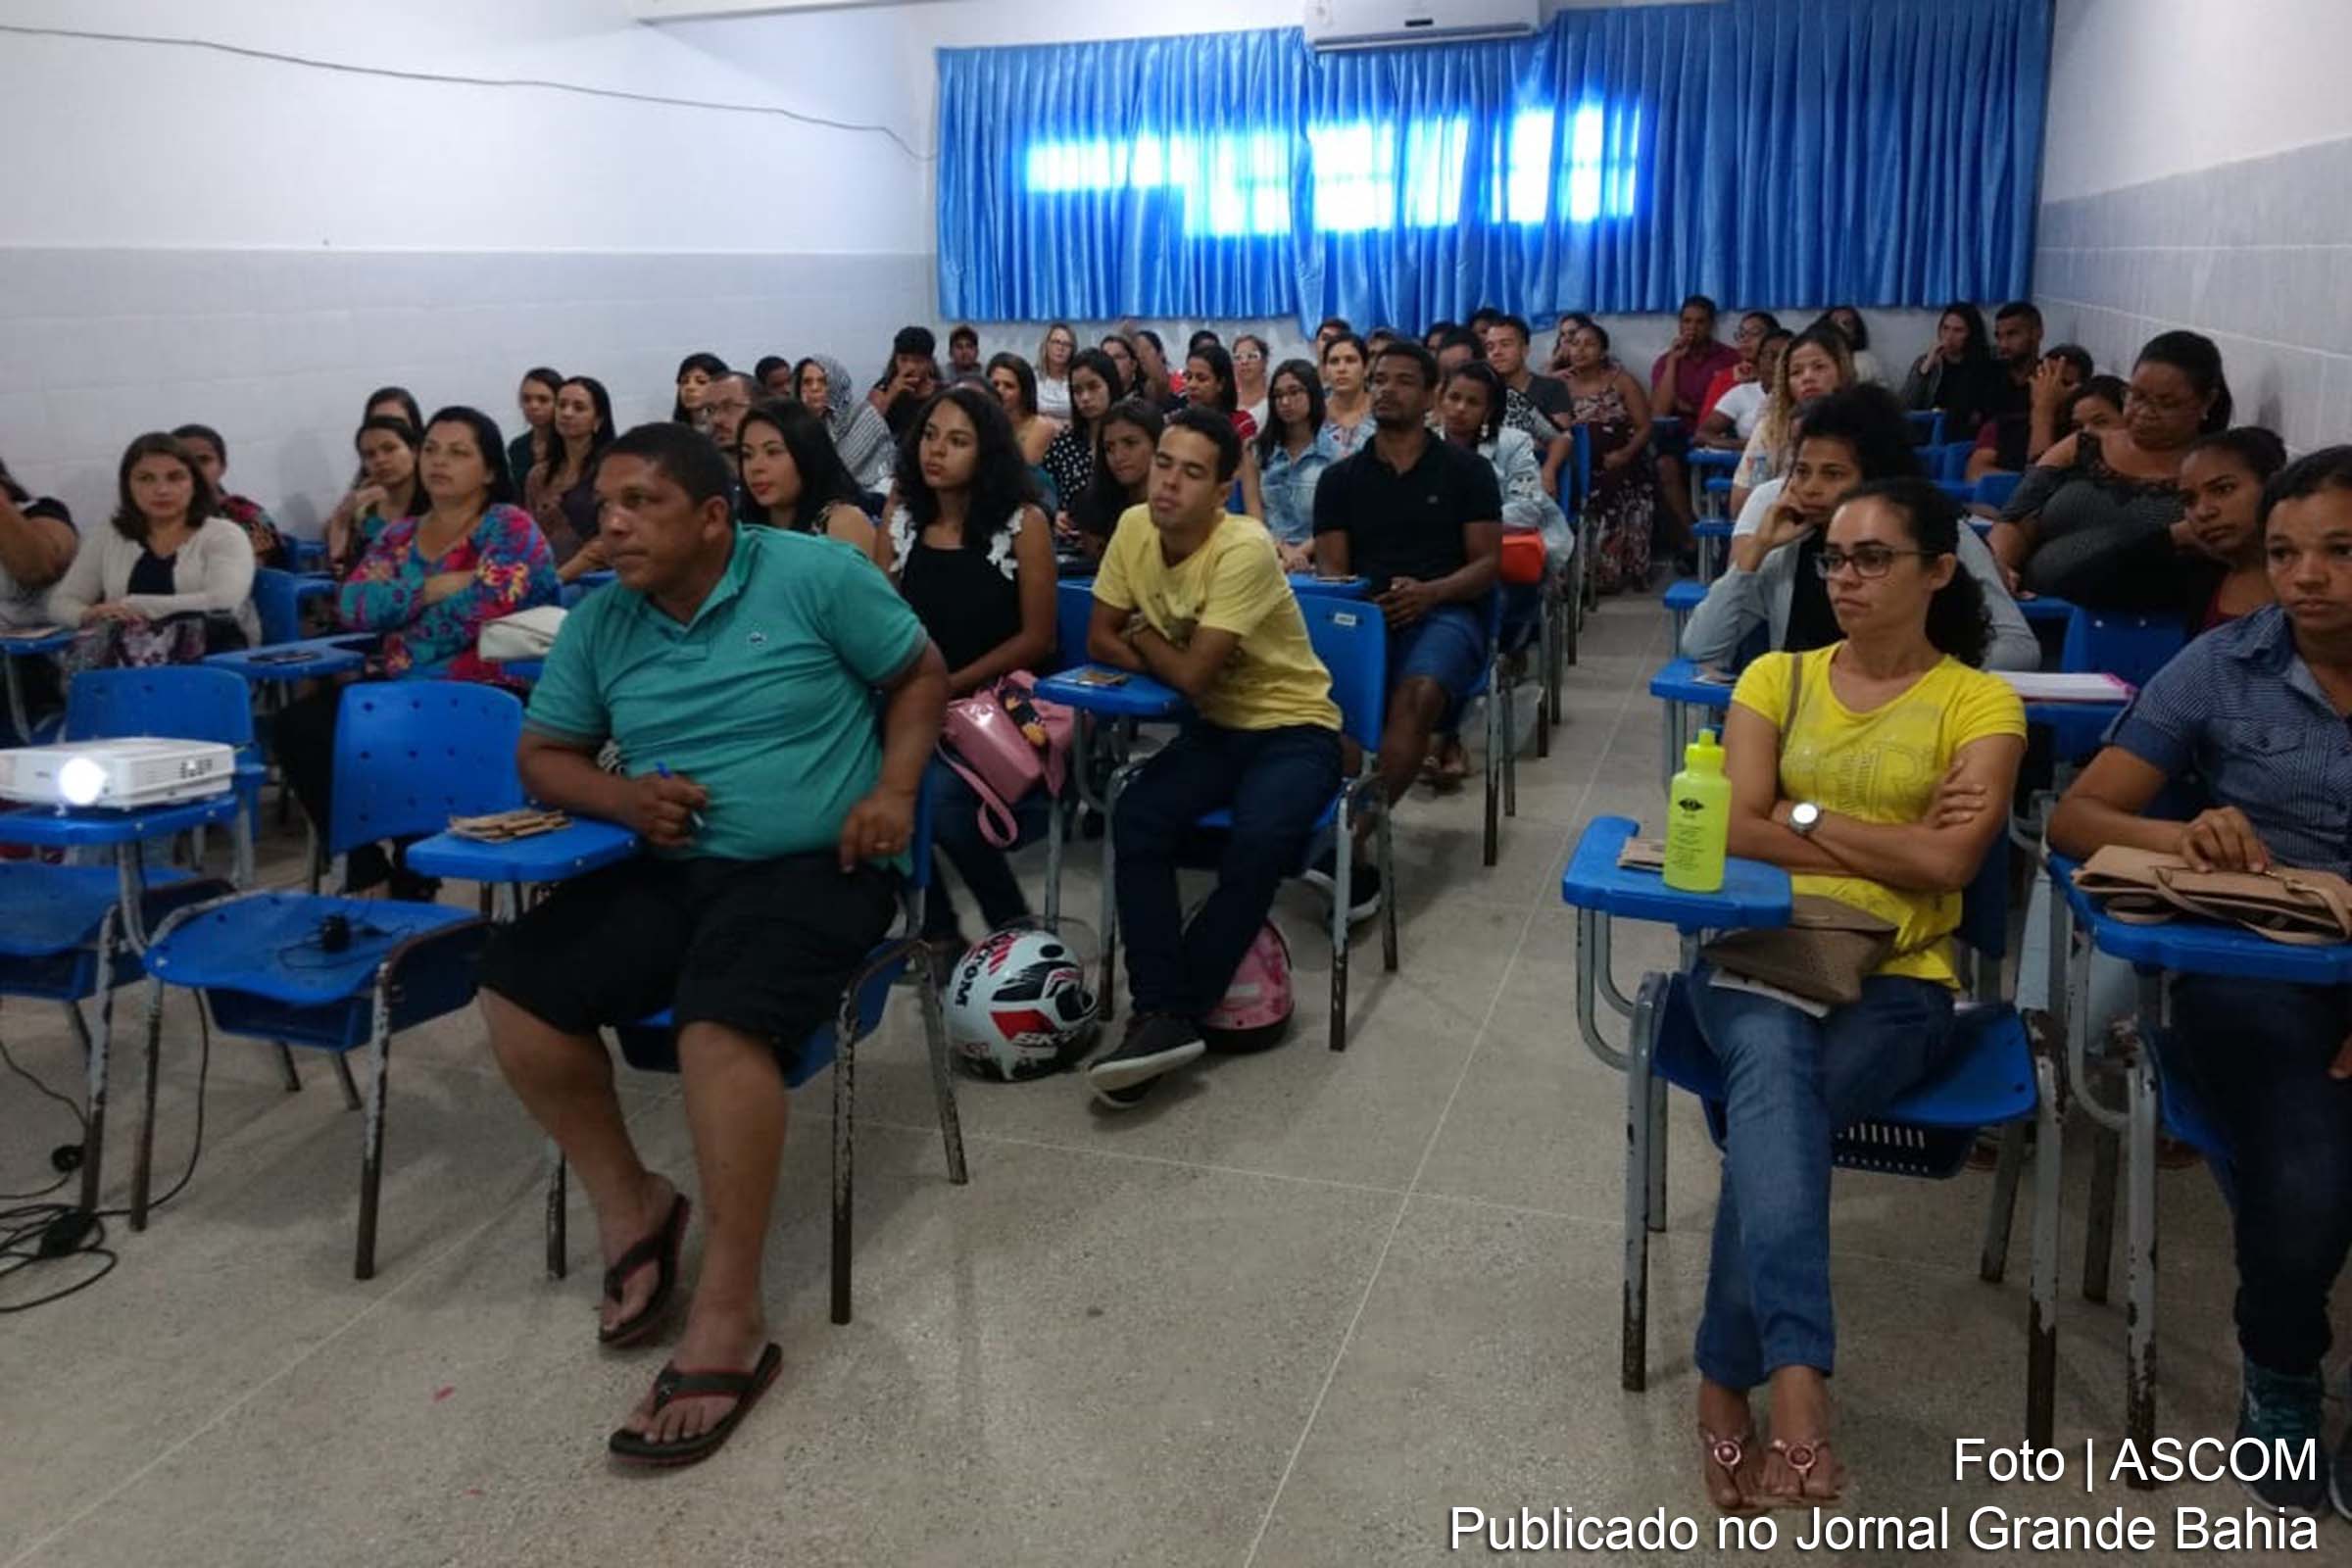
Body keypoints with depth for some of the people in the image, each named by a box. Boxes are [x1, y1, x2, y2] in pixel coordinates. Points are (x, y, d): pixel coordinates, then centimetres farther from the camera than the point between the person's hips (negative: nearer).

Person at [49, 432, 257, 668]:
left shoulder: (223, 535, 5)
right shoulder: (104, 540, 20)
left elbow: (223, 604, -12)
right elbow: (60, 603, 18)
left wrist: (133, 606, -11)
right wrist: (90, 615, -7)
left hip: (210, 657, -3)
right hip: (128, 656, 3)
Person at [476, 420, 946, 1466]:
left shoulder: (814, 574, -6)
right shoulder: (600, 623, 7)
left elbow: (920, 676, 1)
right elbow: (543, 756, 13)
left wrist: (894, 791, -14)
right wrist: (623, 797, -8)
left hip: (815, 866, -6)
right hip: (673, 867, 6)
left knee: (719, 1022, -31)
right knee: (515, 984, -12)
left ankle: (729, 1323, -22)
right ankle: (630, 1204, 7)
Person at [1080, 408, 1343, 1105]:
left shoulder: (1244, 549, -25)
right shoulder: (1135, 527, -4)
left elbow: (1192, 673, -25)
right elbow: (1099, 641, 3)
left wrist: (1143, 638, -5)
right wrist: (1170, 658, -13)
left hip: (1294, 727, -5)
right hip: (1215, 725, 6)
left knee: (1257, 843, -33)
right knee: (1134, 820, -23)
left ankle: (1173, 1012, -19)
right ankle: (1163, 1013, -24)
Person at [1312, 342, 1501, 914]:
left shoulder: (1466, 470, 12)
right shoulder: (1340, 478, 18)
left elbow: (1486, 563, 5)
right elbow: (1331, 569, 11)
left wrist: (1431, 593, -15)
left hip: (1445, 614, -2)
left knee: (1418, 693, -37)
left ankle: (1351, 840, -42)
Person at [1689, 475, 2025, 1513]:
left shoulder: (1982, 702, 6)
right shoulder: (1776, 678, 13)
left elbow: (1951, 861, -9)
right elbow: (1734, 830, -1)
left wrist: (1805, 818, -3)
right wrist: (1888, 844, -5)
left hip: (1898, 978, -1)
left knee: (1771, 1108, -32)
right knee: (1774, 1061, -35)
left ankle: (1727, 1386, -25)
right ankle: (1795, 1380, -45)